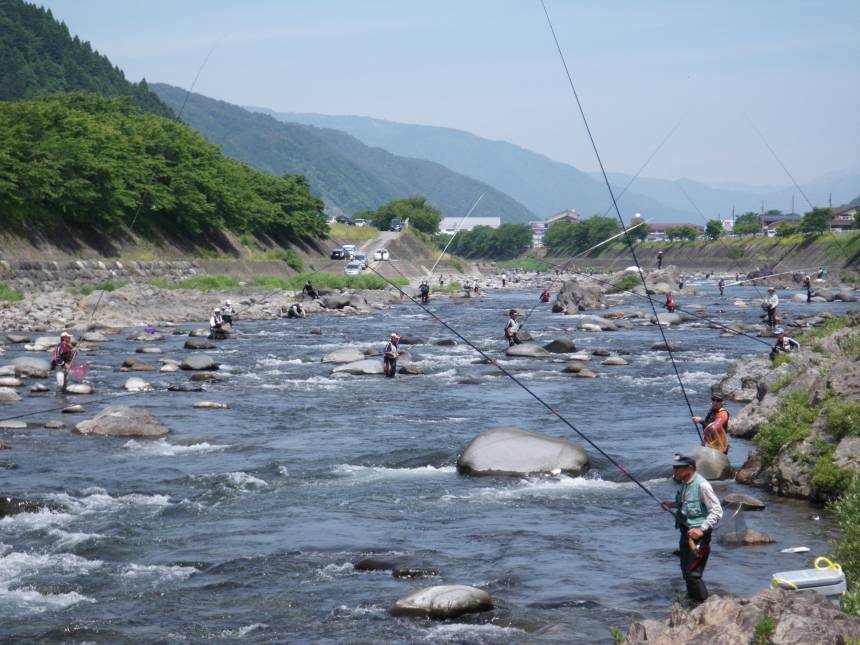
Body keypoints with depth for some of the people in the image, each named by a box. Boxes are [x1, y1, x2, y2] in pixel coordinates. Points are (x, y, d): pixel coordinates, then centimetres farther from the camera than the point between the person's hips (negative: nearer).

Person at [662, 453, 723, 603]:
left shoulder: (702, 485, -20)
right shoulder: (684, 484, 7)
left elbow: (717, 511, -21)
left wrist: (701, 530, -27)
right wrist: (673, 504, 7)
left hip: (698, 536, -9)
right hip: (686, 533, 9)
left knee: (693, 573, -12)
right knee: (686, 572, 17)